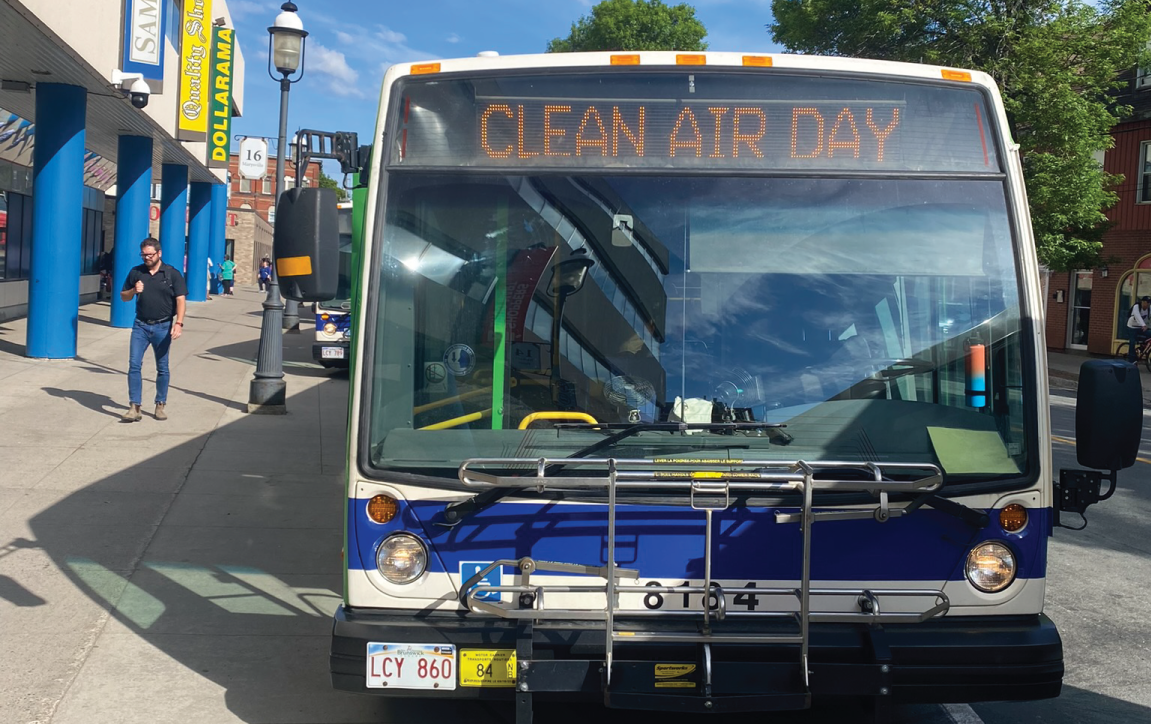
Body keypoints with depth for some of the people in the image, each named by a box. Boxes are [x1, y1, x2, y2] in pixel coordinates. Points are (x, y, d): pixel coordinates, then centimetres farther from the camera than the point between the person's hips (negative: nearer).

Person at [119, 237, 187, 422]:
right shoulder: (136, 272, 7)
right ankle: (134, 407, -5)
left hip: (163, 326, -2)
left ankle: (161, 405, 20)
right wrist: (133, 291, -8)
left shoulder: (172, 273, -2)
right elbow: (123, 296, 15)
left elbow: (180, 299, -6)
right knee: (134, 365, -7)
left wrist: (178, 323, -18)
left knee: (162, 368, 7)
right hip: (140, 325, 2)